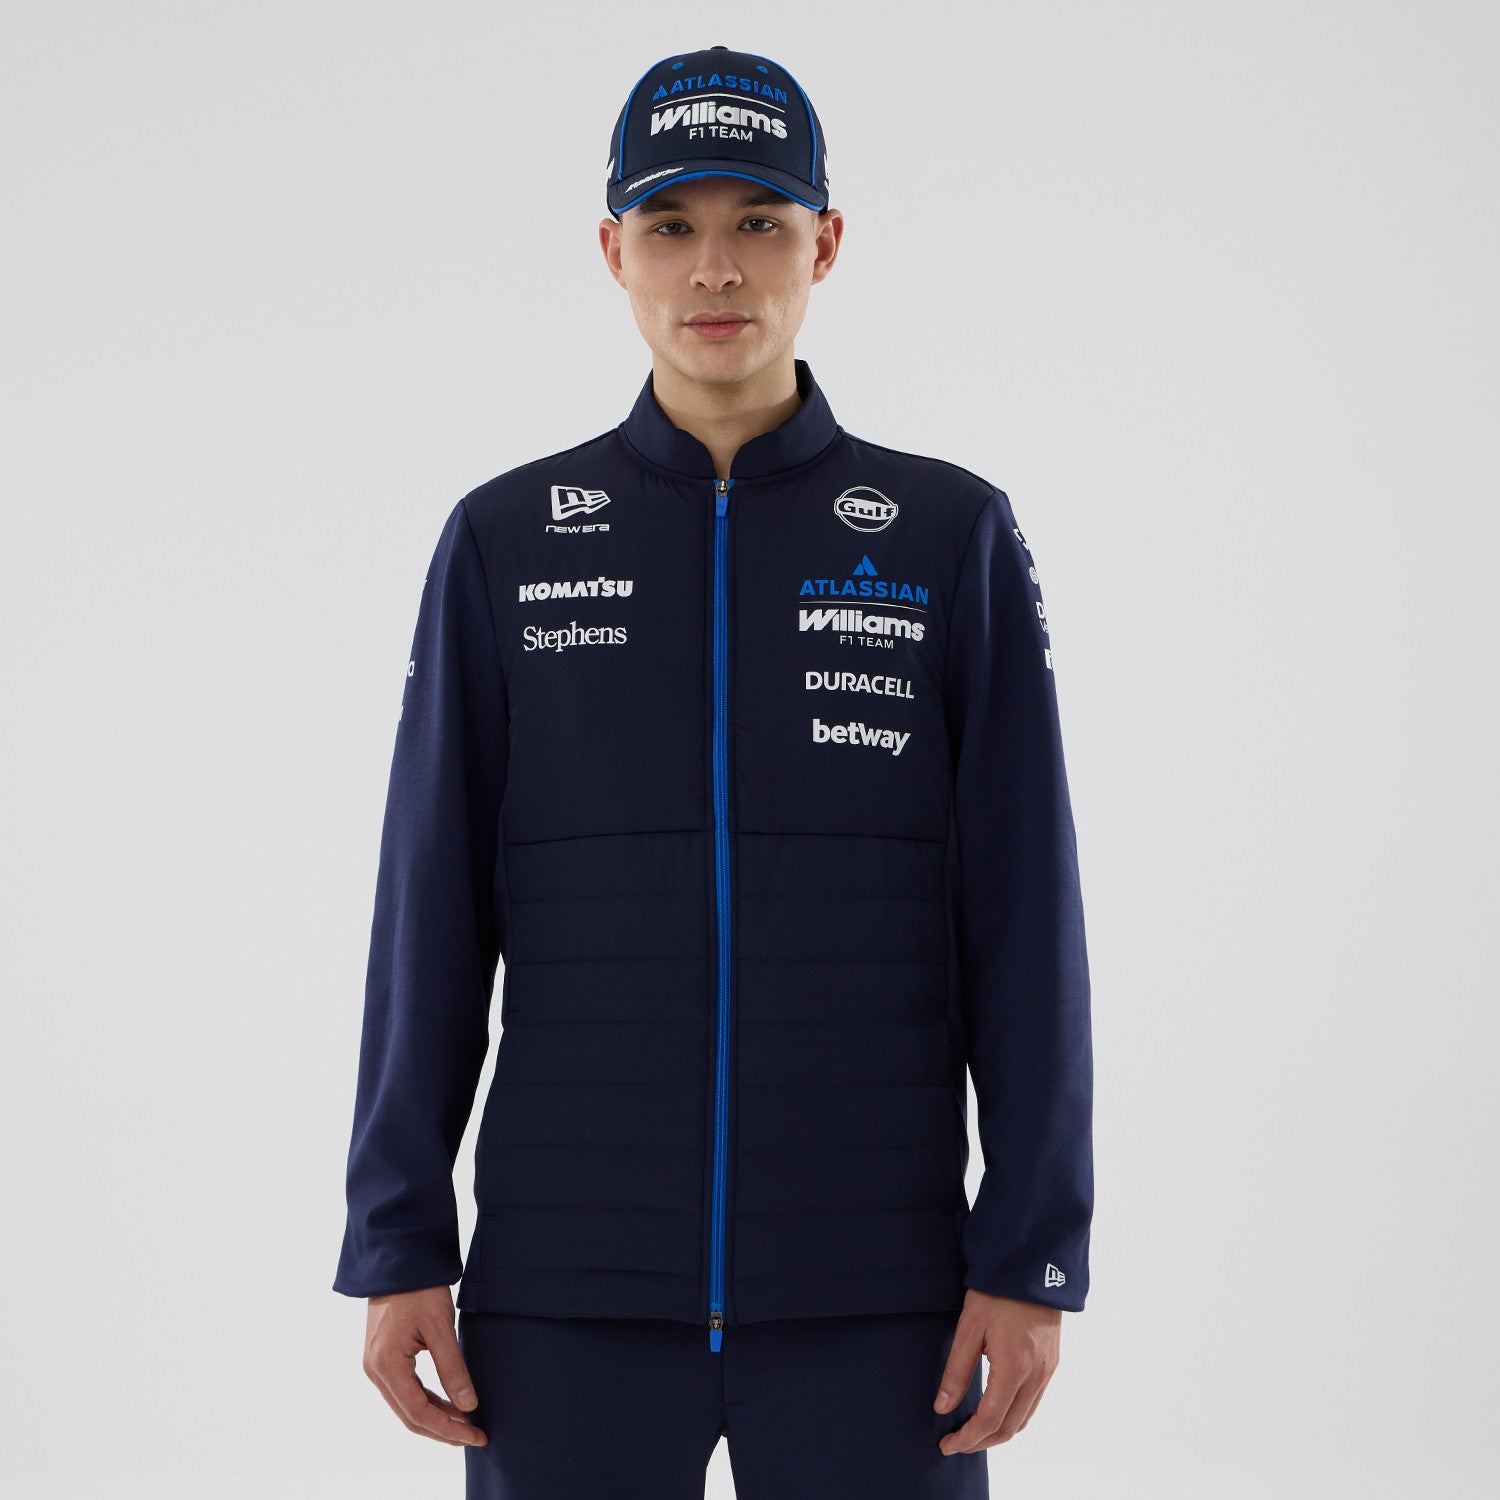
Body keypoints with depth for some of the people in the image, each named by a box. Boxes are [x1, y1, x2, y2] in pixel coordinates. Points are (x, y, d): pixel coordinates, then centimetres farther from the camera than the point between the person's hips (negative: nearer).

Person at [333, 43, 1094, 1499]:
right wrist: (397, 1251, -3)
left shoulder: (955, 539, 3)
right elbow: (431, 922, 3)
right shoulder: (503, 543, 5)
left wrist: (1033, 1261, -7)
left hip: (871, 1281, 0)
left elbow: (1025, 925, -1)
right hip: (576, 1284, 1)